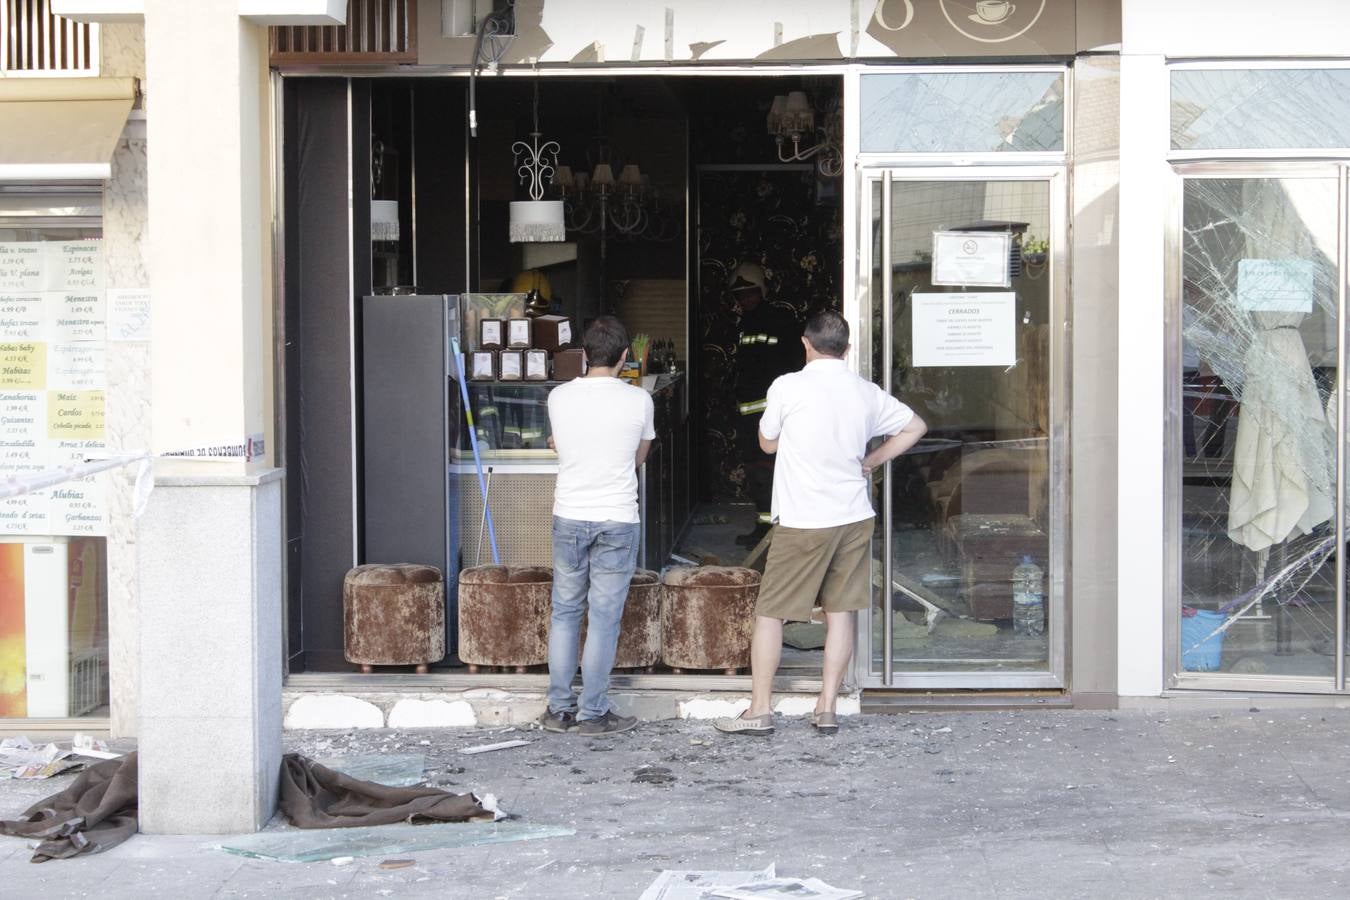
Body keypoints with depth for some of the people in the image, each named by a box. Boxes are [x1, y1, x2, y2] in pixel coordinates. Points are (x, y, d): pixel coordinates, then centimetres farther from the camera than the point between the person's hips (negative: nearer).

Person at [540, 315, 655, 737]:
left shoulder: (559, 397, -2)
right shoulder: (638, 401, -7)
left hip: (569, 518, 2)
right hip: (617, 521, -2)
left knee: (564, 612, 13)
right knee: (604, 618, 3)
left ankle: (559, 708, 16)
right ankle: (593, 713, 6)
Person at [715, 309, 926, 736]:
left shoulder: (788, 387, -10)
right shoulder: (867, 393, 3)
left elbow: (767, 443, 4)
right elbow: (915, 426, 17)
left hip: (801, 521, -4)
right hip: (854, 516, 4)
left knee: (769, 612, 4)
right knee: (840, 610, 10)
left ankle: (759, 710, 4)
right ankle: (827, 708, 11)